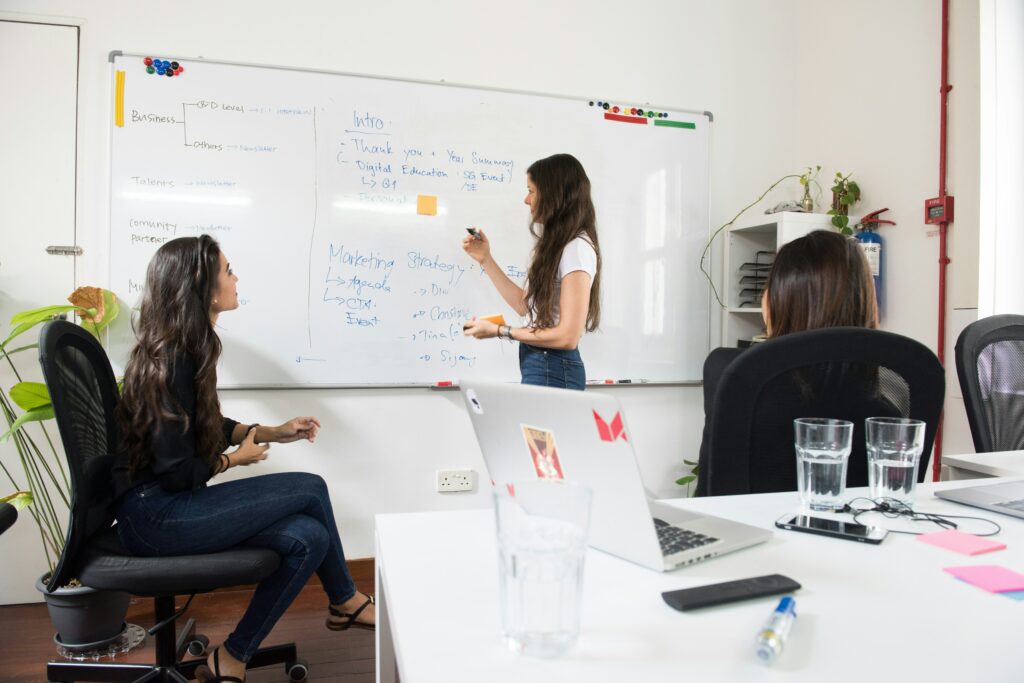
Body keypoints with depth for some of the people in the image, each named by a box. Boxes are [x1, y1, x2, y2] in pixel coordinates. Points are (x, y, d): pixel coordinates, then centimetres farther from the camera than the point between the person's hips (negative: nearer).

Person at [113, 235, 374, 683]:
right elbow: (177, 472, -22)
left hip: (169, 503, 9)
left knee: (307, 539, -7)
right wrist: (235, 460, -4)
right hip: (155, 515, -9)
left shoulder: (183, 347, 7)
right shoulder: (173, 359, -22)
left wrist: (273, 432, 9)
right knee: (310, 491, -11)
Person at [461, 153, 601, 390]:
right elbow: (525, 304, 12)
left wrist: (499, 331, -17)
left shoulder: (577, 248, -18)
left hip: (554, 371, -9)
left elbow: (568, 337, -22)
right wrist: (486, 259, 11)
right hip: (539, 365, 9)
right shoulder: (556, 246, 13)